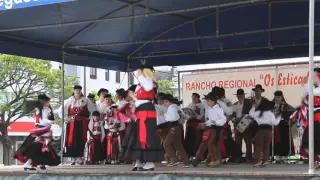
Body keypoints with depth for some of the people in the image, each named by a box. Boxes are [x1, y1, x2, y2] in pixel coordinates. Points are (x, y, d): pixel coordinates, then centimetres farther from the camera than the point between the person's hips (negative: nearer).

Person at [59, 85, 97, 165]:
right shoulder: (69, 101, 5)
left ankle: (79, 157, 5)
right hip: (72, 123, 0)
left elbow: (93, 110, 13)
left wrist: (89, 118, 7)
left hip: (82, 124, 1)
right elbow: (61, 110, 10)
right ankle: (73, 158, 0)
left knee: (81, 140, -2)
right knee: (72, 140, -5)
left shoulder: (85, 101, 6)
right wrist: (66, 118, 4)